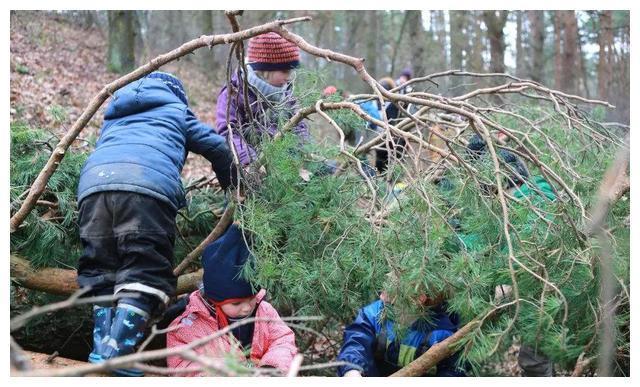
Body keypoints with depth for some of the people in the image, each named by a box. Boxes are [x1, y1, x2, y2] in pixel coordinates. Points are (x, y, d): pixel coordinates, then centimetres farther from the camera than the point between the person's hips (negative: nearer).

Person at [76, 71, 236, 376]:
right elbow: (218, 149, 32)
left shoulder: (114, 115, 43)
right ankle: (116, 355, -21)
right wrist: (231, 187, 48)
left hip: (92, 181, 4)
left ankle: (100, 354, -1)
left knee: (101, 272, 9)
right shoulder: (176, 109, 32)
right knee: (146, 271, -7)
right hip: (148, 183, -4)